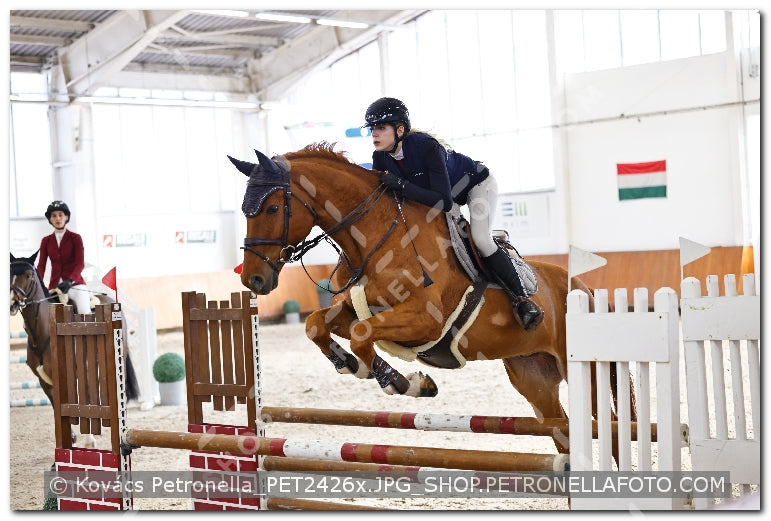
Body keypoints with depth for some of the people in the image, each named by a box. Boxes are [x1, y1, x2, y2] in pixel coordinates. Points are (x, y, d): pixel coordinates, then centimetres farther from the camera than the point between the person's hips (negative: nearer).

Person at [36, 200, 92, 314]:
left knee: (84, 312, -26)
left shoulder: (75, 238, 2)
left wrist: (69, 281, -25)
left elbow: (80, 263, -7)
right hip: (54, 285, 4)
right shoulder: (46, 241, 12)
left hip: (75, 283, -4)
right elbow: (41, 265, 5)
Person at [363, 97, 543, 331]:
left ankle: (521, 299, -13)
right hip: (444, 192, 8)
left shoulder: (426, 146, -40)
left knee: (480, 239, -23)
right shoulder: (380, 158, -20)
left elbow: (444, 201, -45)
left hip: (477, 184, -8)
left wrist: (401, 185, -49)